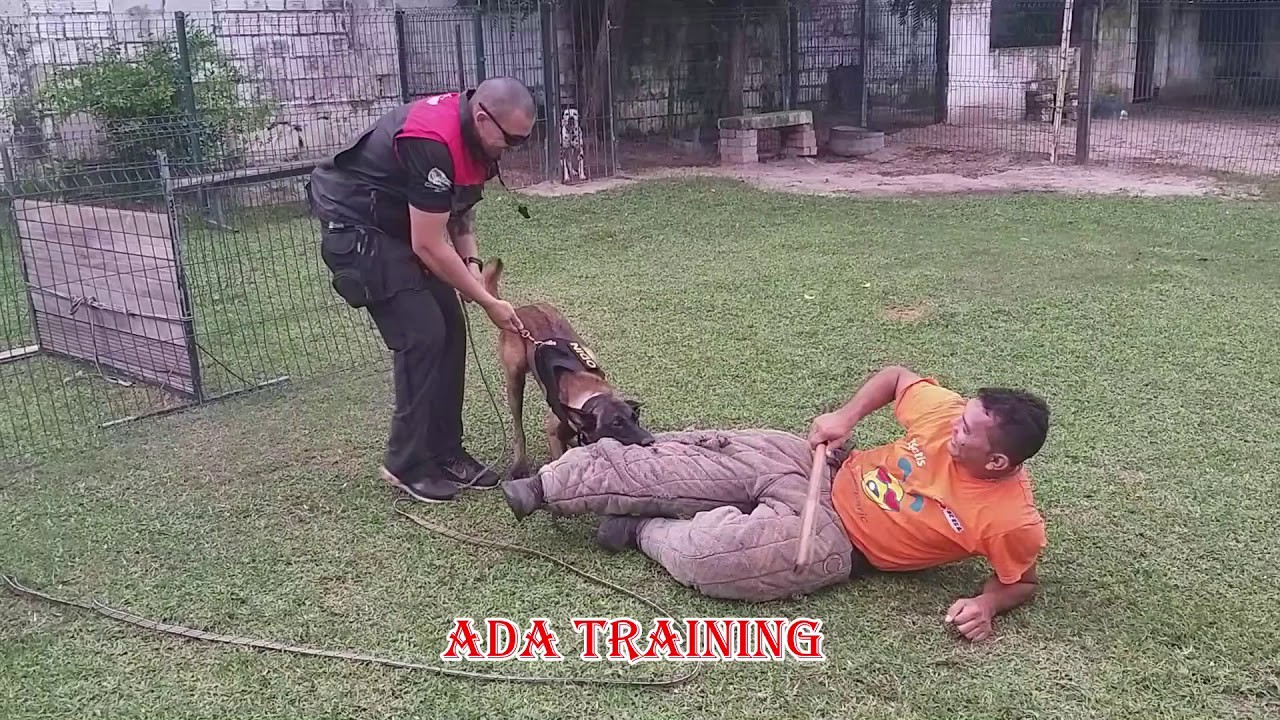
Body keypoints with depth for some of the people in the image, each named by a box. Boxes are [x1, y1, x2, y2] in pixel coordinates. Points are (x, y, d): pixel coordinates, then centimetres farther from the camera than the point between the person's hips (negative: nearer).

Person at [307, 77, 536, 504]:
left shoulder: (474, 135, -4)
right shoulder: (432, 143, -32)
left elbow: (461, 206, 11)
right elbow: (428, 246, -27)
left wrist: (471, 264, -7)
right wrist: (488, 302, -18)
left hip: (401, 226, 9)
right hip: (356, 229, -9)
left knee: (450, 331, 3)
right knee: (422, 336, -13)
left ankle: (444, 452, 13)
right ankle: (408, 465, 0)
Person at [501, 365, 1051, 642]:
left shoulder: (1012, 519, -19)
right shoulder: (948, 415, -11)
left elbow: (1021, 581, -1)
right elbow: (896, 377, 6)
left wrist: (987, 604, -22)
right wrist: (845, 418, -7)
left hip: (834, 541, -4)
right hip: (822, 470, 4)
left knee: (702, 554, -26)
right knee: (683, 464, -6)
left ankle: (645, 532, 9)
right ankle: (543, 488, 7)